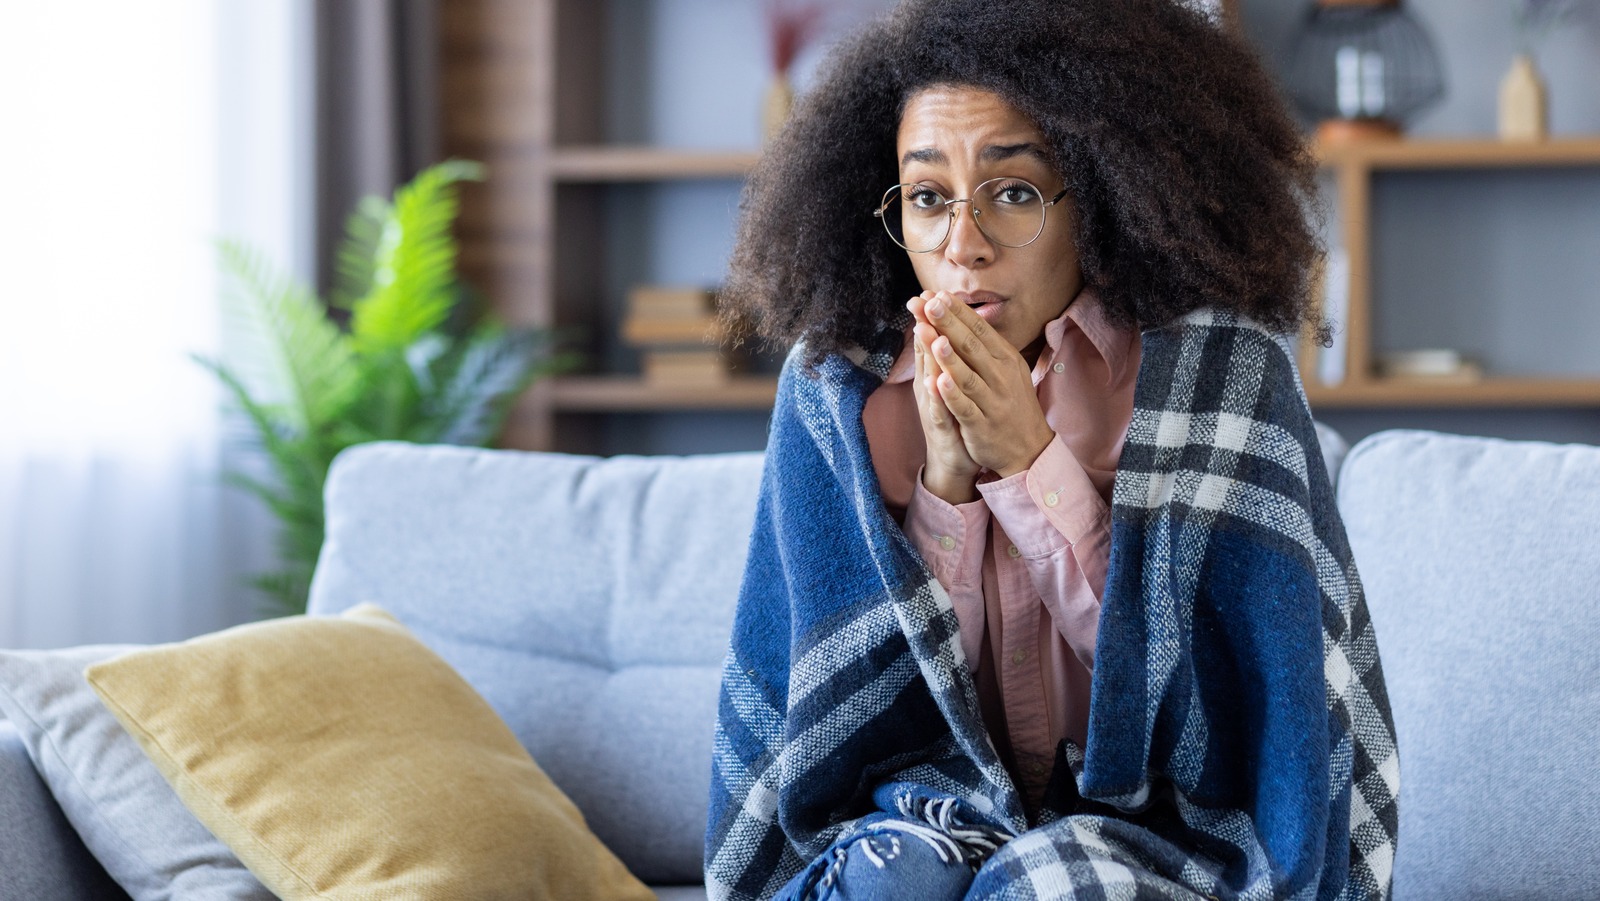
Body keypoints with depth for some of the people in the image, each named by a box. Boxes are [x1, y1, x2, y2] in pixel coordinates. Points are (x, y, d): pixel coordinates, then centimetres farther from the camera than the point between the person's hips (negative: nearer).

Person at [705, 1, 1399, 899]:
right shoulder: (837, 384, -2)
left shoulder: (1217, 366, -9)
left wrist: (1030, 459, -21)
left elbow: (1176, 673, -12)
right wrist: (944, 479, -18)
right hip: (941, 812, 2)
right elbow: (873, 687, -2)